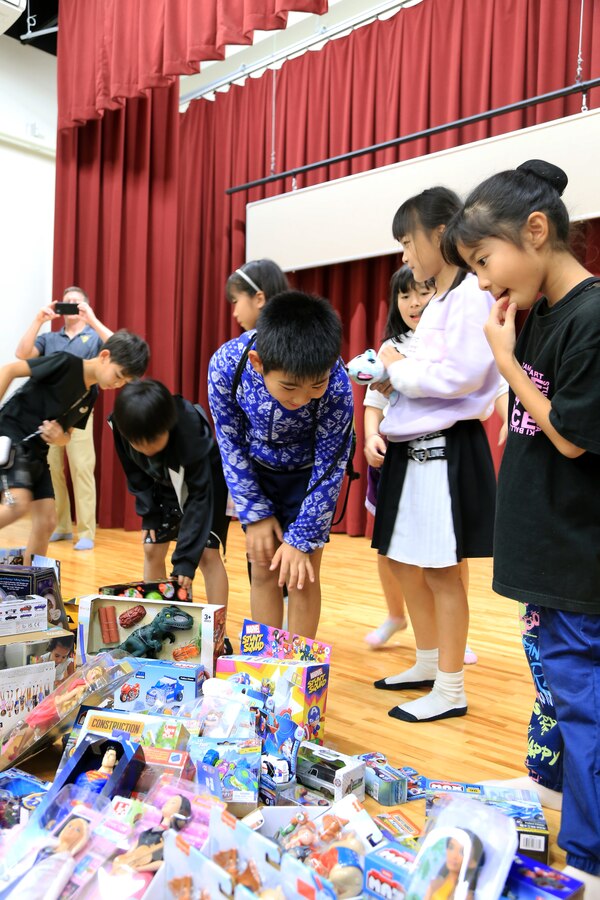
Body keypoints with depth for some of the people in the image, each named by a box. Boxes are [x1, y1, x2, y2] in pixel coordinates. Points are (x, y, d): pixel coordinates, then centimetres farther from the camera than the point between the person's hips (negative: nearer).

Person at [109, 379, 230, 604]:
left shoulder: (190, 436, -41)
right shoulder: (121, 428, -27)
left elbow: (200, 498, -35)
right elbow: (136, 475, -6)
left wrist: (186, 558, -38)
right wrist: (148, 514, -9)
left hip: (208, 484, -5)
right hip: (166, 486, 5)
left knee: (206, 553, -14)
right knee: (151, 550, 0)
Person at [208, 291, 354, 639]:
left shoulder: (337, 385, -36)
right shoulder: (225, 365, -32)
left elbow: (330, 466, -21)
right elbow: (231, 443, -15)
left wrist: (302, 538, -17)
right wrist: (255, 513, -12)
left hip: (308, 470, -1)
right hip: (257, 468, 2)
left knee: (301, 575, -3)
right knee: (264, 569, 5)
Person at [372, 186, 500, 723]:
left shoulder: (472, 293, -11)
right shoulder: (438, 302, 18)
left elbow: (461, 375, -23)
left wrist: (401, 368, -10)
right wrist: (391, 372, 3)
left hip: (446, 449, -10)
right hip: (414, 446, 10)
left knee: (440, 570, -1)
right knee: (406, 562, 15)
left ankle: (451, 690, 14)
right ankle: (428, 665, 32)